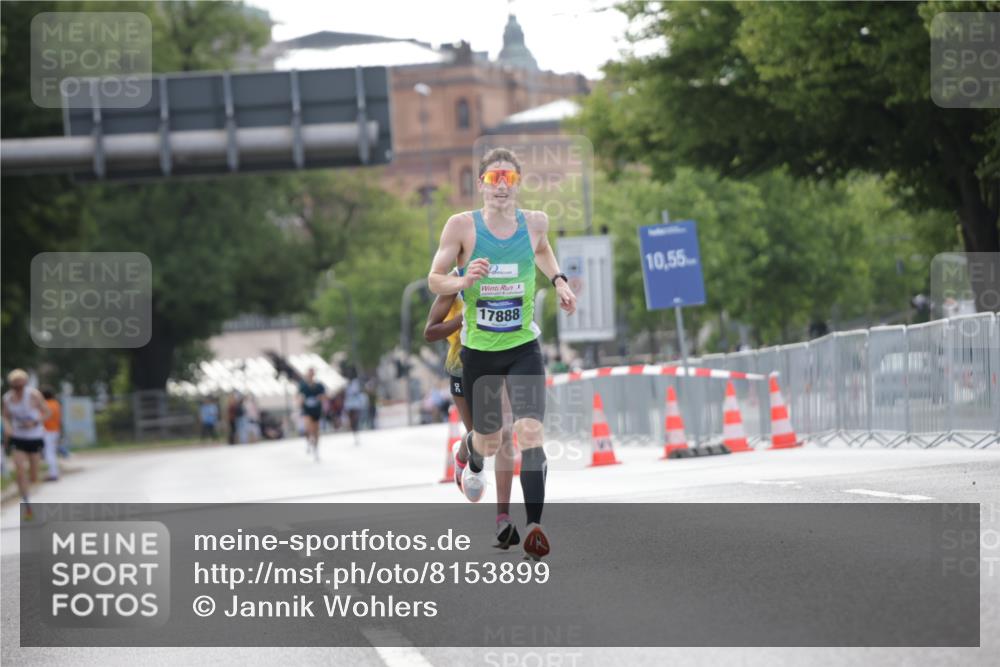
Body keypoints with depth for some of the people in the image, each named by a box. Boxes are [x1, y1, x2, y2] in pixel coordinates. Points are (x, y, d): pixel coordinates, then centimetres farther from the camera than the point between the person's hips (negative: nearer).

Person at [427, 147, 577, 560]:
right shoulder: (462, 225, -9)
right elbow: (434, 280, -5)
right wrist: (463, 281, -25)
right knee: (490, 441, 13)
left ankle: (534, 525, -18)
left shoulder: (534, 222, -1)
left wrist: (559, 281, 7)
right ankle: (470, 454, 51)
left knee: (531, 433, -17)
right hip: (478, 351, -1)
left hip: (523, 347, 1)